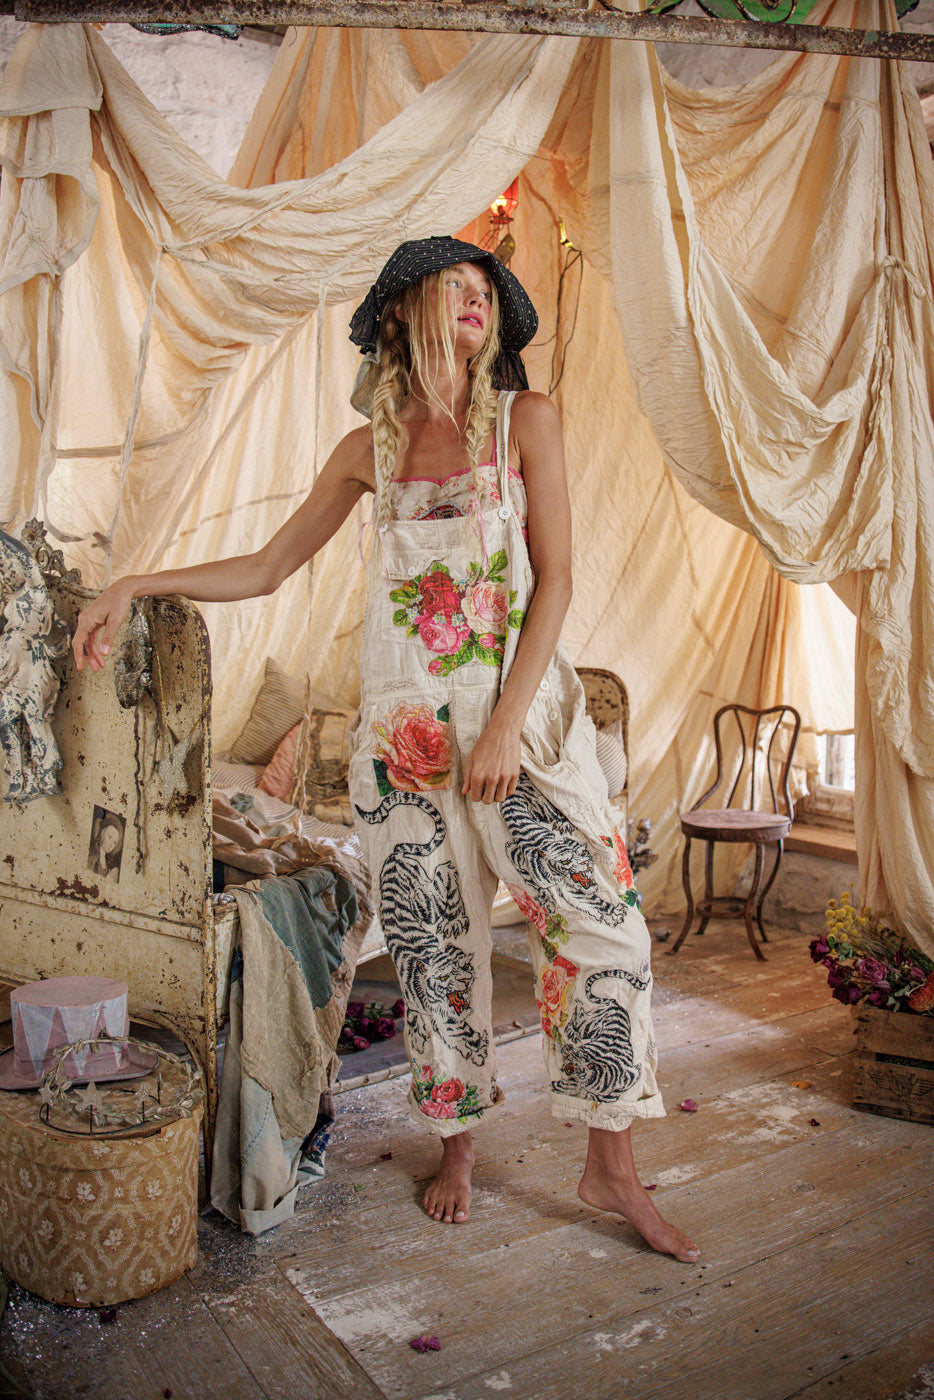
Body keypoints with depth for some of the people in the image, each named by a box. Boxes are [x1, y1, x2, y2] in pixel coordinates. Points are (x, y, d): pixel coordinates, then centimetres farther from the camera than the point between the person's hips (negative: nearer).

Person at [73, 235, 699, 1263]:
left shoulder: (526, 420, 2)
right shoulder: (369, 448, 7)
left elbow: (554, 580, -5)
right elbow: (265, 569, 13)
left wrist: (504, 725, -13)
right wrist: (134, 586, 6)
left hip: (525, 709, -1)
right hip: (405, 725, 2)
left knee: (603, 924, -6)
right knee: (433, 945, 8)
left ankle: (610, 1168, 11)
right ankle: (457, 1146, 28)